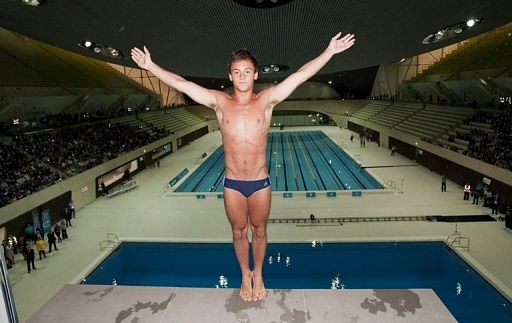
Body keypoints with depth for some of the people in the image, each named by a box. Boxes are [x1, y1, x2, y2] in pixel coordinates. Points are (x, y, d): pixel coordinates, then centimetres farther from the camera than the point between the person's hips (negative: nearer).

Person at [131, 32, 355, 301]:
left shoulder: (266, 100, -5)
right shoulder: (220, 102, -3)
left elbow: (301, 75, -10)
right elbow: (181, 84, -4)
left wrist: (329, 52, -13)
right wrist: (151, 66, -6)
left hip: (260, 183, 0)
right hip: (232, 184, 1)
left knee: (259, 231, 17)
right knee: (239, 232, 17)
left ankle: (258, 275, 40)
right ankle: (245, 276, 40)